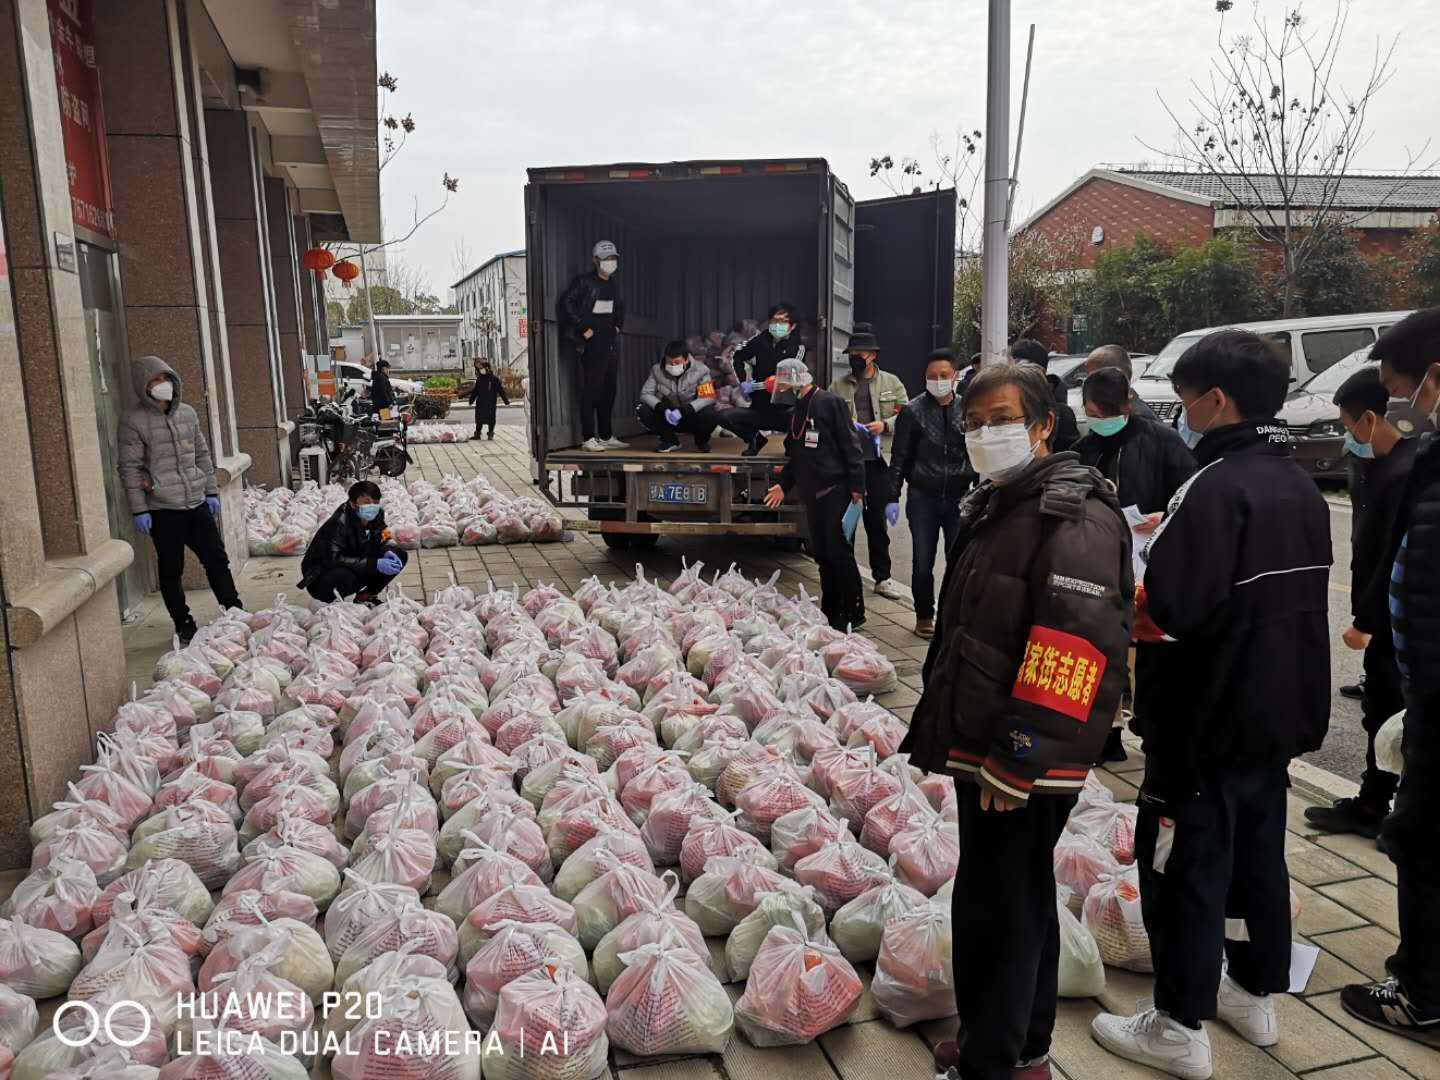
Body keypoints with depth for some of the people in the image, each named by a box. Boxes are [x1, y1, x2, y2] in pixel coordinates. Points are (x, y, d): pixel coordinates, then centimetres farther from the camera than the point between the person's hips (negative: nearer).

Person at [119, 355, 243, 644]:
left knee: (217, 559, 9)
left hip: (197, 503, 5)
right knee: (171, 570, 6)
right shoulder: (134, 420, -6)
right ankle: (184, 626, 17)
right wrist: (139, 510, -10)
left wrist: (211, 491, 14)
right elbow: (130, 468, -7)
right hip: (163, 509, -5)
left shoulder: (187, 413, 9)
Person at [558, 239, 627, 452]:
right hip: (593, 344, -8)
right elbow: (566, 303, -14)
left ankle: (606, 436, 18)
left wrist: (618, 326, 17)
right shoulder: (584, 282, -5)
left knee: (609, 390, 10)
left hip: (612, 344, 8)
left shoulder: (613, 285, 17)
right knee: (591, 390, -8)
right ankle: (589, 438, -5)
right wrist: (583, 328, -15)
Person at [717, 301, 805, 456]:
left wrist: (754, 385, -15)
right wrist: (743, 382, 6)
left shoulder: (797, 348, -6)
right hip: (759, 410, 3)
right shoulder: (761, 340, 2)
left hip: (784, 411, -3)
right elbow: (737, 356, 18)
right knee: (723, 416, -19)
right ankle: (756, 438, 10)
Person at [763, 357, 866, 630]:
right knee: (821, 553, 11)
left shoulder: (830, 403, -8)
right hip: (811, 493, 8)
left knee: (839, 551, -7)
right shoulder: (796, 411, 17)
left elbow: (850, 447, -12)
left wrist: (857, 486, -16)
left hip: (836, 490, -8)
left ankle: (854, 611, 3)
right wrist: (784, 485, 21)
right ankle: (830, 610, 19)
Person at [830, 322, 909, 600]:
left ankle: (882, 578, 19)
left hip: (879, 461, 0)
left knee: (878, 520, 9)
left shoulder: (892, 383, 7)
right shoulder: (838, 386, 7)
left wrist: (885, 425, -12)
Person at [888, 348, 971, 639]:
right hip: (923, 498, -1)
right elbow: (899, 457, 0)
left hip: (959, 497, 1)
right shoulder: (913, 411, -1)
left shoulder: (967, 410, 5)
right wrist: (893, 497, -5)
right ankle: (924, 617, 21)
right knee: (922, 563, 6)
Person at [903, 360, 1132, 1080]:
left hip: (1024, 768, -10)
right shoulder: (989, 507, 13)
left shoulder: (1076, 518, -16)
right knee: (1020, 902, 21)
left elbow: (1077, 654, -25)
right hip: (981, 752, 10)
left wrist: (1016, 763, -24)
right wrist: (942, 731, 21)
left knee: (995, 911, 1)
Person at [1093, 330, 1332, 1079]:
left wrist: (1145, 578, -6)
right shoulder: (1301, 488, 8)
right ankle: (1256, 993, 36)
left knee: (1184, 869, 3)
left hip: (1210, 718, -9)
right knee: (1259, 855, 21)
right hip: (1285, 711, 9)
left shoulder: (1215, 486, -22)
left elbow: (1172, 606, -28)